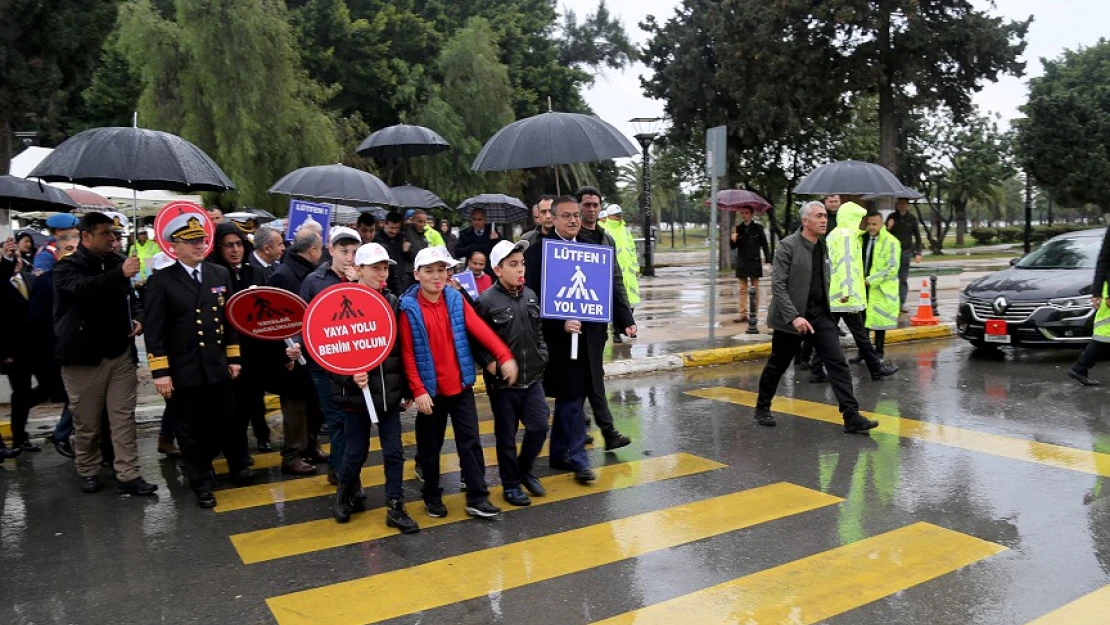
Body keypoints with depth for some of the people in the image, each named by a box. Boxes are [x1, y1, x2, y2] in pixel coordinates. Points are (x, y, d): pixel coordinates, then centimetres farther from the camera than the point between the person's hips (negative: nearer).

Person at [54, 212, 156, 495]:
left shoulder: (118, 261, 6)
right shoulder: (66, 267, -9)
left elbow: (131, 297, 20)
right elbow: (84, 287, -32)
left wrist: (137, 318, 1)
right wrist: (120, 273, -41)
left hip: (120, 354, 4)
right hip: (84, 358, -4)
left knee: (124, 419, 4)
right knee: (87, 423, 8)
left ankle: (127, 475, 9)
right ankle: (88, 472, 27)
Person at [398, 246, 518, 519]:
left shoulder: (456, 300, 0)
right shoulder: (408, 308, -9)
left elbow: (480, 329, -10)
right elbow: (407, 353, -10)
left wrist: (504, 356, -22)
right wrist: (418, 390, -14)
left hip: (461, 386, 3)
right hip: (430, 389, -2)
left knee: (470, 442, 5)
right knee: (430, 446, 11)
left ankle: (477, 498, 14)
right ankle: (432, 497, 29)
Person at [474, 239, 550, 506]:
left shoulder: (531, 296, 5)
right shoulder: (486, 301, -13)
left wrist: (542, 356, 5)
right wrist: (489, 364, -18)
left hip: (533, 379, 5)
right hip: (503, 382, -5)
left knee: (539, 427, 5)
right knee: (506, 436, 8)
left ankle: (524, 470, 31)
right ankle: (511, 485, 25)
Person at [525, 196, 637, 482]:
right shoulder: (538, 251, -7)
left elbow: (609, 289, 8)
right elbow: (533, 297, -14)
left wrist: (626, 321, -3)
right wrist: (560, 324, -22)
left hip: (588, 335, 6)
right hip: (558, 336, -6)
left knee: (569, 397, 15)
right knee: (572, 397, -3)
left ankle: (559, 453, 29)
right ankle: (578, 459, 7)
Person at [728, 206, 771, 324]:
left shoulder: (758, 227, -2)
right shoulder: (738, 228, 4)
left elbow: (764, 244, 0)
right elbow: (733, 246, 7)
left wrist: (767, 260, -7)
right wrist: (733, 240, -16)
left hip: (755, 262, -2)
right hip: (742, 262, 2)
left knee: (755, 289, 5)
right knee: (743, 289, 4)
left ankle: (754, 313, 10)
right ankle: (743, 313, 6)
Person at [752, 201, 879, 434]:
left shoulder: (823, 246, 8)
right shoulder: (787, 246, -13)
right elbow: (778, 286, -18)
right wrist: (794, 317, -25)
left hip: (821, 315, 5)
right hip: (791, 317, -5)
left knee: (838, 363, -6)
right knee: (777, 365, 8)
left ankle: (851, 417, -6)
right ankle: (762, 408, 29)